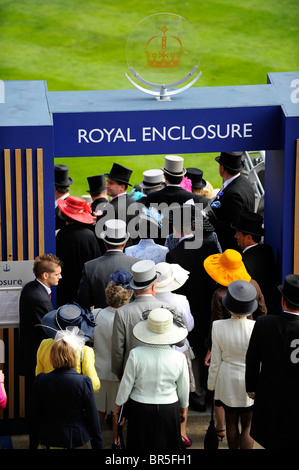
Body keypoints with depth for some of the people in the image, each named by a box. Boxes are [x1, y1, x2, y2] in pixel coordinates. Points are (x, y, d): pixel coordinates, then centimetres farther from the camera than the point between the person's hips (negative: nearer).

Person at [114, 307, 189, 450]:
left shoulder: (136, 354, -16)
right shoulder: (179, 358, -12)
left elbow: (126, 384, -7)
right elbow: (184, 388, 1)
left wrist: (118, 405, 9)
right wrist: (183, 407, 19)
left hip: (140, 408, 0)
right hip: (169, 410, 0)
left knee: (140, 445, 14)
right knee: (167, 444, 15)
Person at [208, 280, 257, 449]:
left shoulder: (219, 327, -18)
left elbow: (216, 361, -8)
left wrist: (212, 384, 8)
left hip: (227, 382, 2)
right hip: (250, 382, -2)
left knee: (231, 422, 18)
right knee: (247, 426, 9)